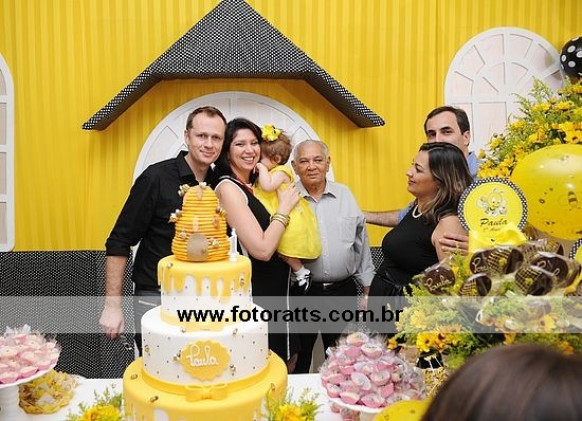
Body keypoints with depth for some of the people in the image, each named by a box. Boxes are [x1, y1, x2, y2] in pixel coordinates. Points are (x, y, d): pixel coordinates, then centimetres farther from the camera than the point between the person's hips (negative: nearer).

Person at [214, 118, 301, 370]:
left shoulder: (252, 186, 9)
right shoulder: (228, 187, -15)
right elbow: (262, 249, -23)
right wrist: (284, 207, -13)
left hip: (274, 295, 9)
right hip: (252, 296, -9)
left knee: (285, 370, 19)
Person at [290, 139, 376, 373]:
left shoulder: (345, 195, 6)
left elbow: (361, 245, 9)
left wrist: (368, 289, 10)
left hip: (343, 291, 3)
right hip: (301, 293, -2)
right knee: (298, 364, 12)